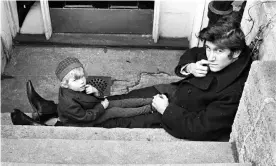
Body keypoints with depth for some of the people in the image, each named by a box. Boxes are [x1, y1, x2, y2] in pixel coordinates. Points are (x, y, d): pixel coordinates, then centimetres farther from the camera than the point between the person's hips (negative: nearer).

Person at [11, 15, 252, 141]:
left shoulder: (234, 93, -31)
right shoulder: (213, 55, -10)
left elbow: (198, 128, -31)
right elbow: (191, 53, 10)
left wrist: (166, 110, -22)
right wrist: (187, 67, -13)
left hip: (185, 118, -7)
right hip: (177, 90, 7)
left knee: (127, 122, -9)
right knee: (124, 99, 1)